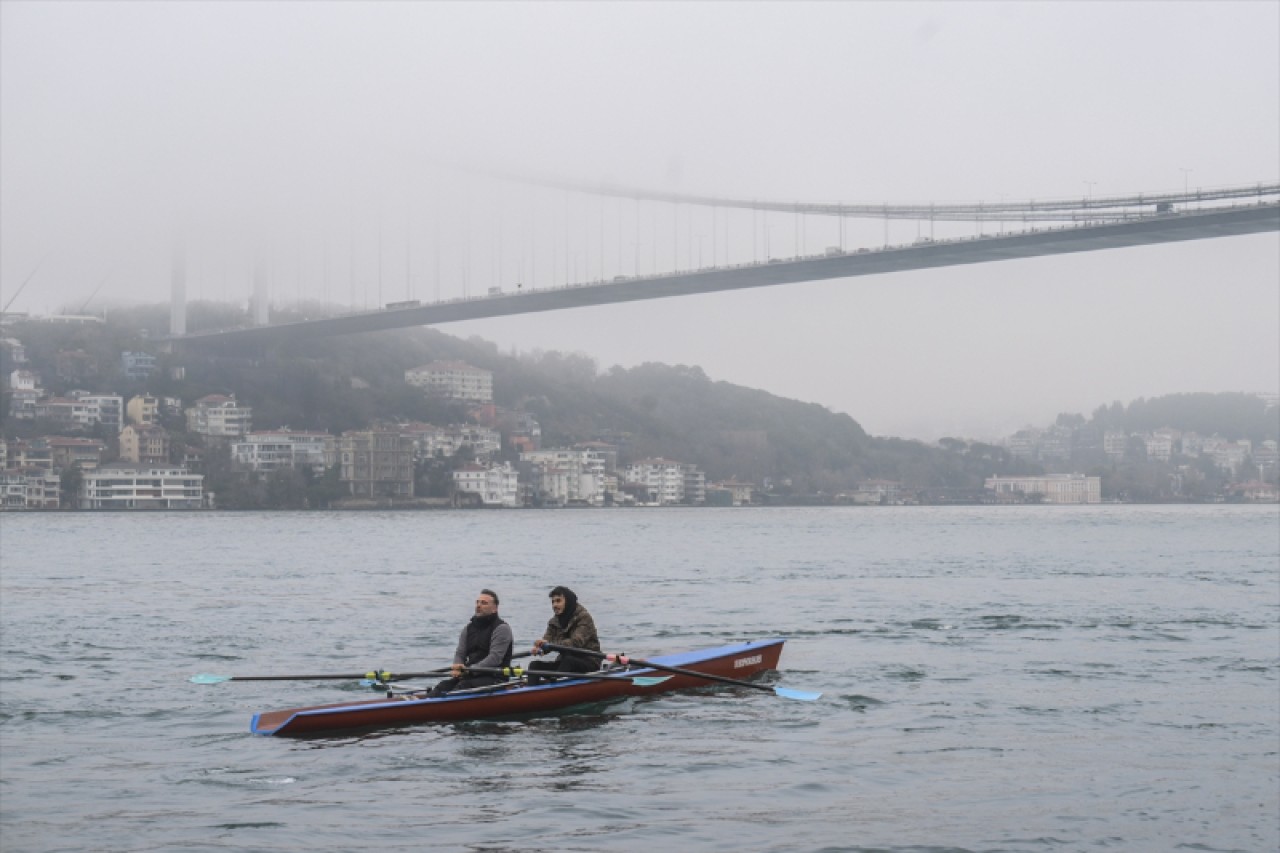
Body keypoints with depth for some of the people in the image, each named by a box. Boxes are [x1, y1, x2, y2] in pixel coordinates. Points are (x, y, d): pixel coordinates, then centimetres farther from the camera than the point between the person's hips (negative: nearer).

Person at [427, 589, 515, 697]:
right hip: (471, 676, 6)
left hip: (494, 677, -6)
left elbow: (495, 658, -15)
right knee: (444, 685, -21)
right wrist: (458, 668, -11)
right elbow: (460, 653, 14)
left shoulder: (501, 628, -5)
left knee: (463, 687, -34)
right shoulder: (469, 628, 18)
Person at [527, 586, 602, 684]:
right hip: (566, 663, 7)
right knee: (535, 665, -11)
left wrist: (550, 644, -37)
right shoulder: (554, 621, 8)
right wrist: (538, 648, -29)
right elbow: (546, 640, -4)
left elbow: (577, 642, -27)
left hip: (589, 663, -7)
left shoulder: (584, 617, -13)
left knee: (568, 661, -37)